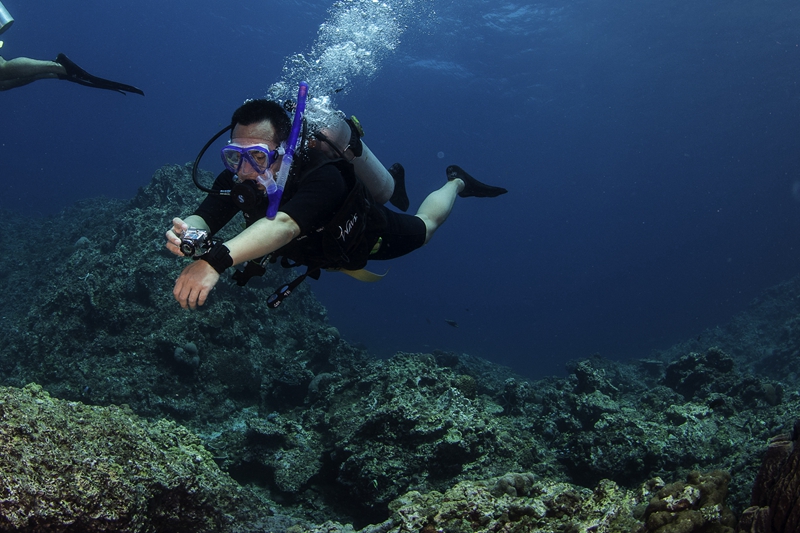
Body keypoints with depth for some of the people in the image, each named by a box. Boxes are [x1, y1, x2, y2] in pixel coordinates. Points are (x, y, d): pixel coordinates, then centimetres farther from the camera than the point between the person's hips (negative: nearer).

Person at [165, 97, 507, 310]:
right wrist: (186, 233, -70)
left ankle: (455, 183, 51)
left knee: (425, 225, 23)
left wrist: (217, 259, -83)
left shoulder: (322, 176, -50)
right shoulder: (236, 180, -31)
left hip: (369, 235, -5)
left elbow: (284, 225, -67)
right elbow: (204, 220, -43)